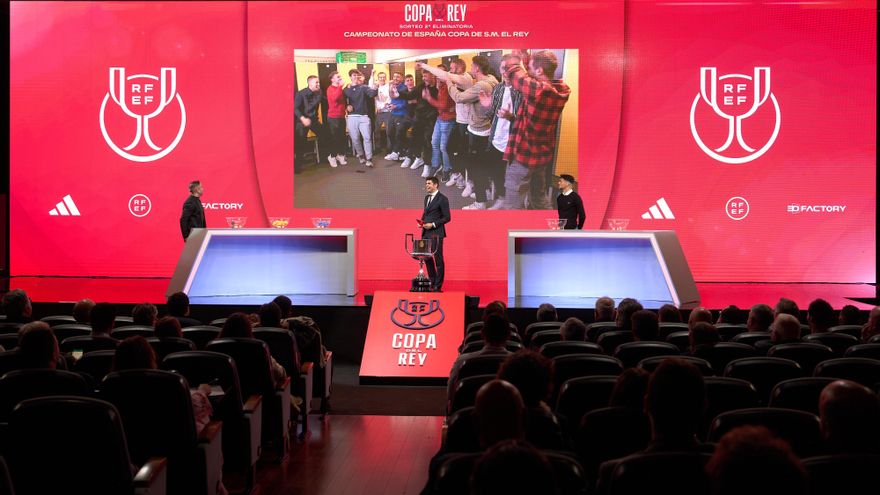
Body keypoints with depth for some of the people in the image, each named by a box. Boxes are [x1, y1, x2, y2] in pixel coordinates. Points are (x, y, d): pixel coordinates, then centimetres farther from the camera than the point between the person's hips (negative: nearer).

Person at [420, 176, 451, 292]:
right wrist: (422, 222, 6)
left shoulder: (442, 199, -8)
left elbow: (447, 217, -10)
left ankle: (438, 286, 1)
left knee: (438, 259, -3)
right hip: (426, 233, 8)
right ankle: (432, 283, 20)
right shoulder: (427, 198, 16)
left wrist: (433, 224, -16)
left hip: (436, 233, -8)